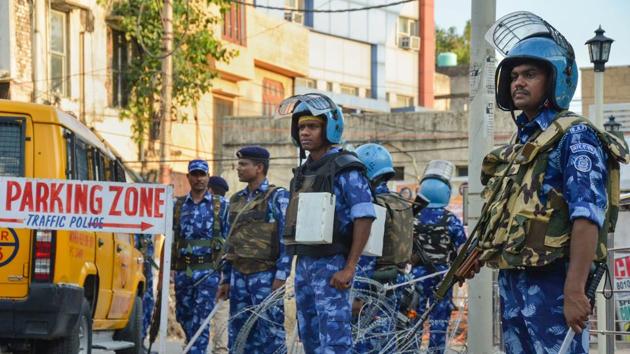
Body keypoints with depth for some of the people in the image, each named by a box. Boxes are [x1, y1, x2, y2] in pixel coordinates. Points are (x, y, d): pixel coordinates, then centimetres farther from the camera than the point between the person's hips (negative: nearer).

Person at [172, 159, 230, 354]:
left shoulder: (221, 205, 2)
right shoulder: (178, 206, 11)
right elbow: (170, 239, 13)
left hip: (208, 271, -4)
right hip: (182, 271, 4)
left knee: (200, 321, -10)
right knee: (183, 316, 11)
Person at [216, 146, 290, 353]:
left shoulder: (278, 197, -3)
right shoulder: (236, 200, 16)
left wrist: (281, 276, -16)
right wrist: (226, 279, 17)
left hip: (265, 276, -7)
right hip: (239, 277, 7)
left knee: (270, 335, -8)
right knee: (238, 334, 6)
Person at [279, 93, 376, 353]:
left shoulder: (345, 169, -10)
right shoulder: (304, 172, 16)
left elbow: (364, 218, -15)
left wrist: (349, 268, -20)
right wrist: (300, 266, 18)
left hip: (331, 266, -9)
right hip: (304, 264, 9)